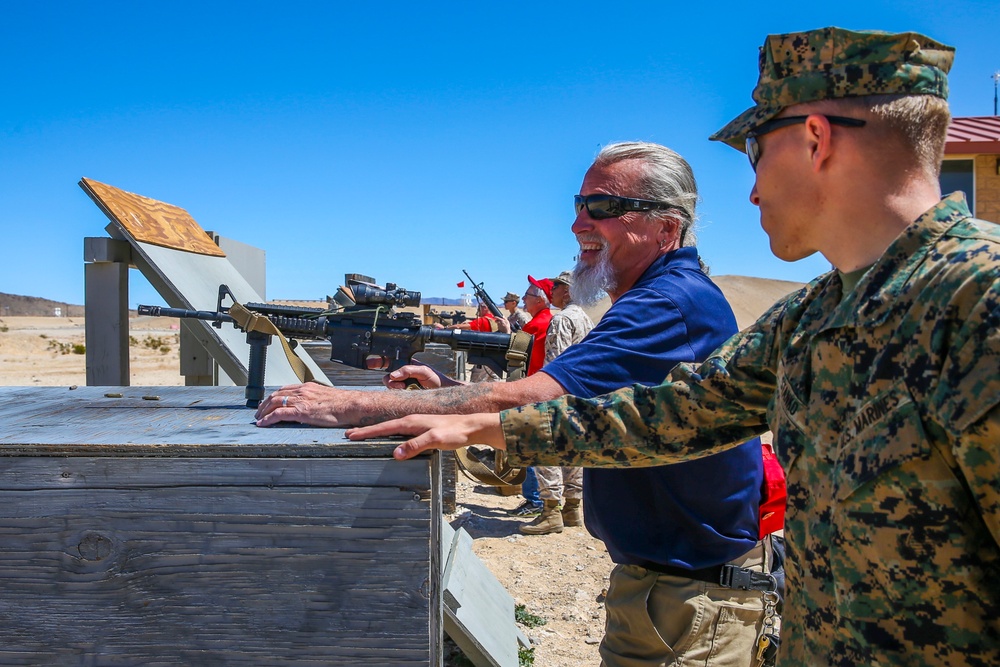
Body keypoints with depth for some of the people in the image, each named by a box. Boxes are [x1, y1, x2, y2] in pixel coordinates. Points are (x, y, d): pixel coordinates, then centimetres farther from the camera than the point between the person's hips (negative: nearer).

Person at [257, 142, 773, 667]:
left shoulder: (674, 304, -24)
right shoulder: (645, 304, 11)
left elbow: (525, 404, -33)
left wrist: (352, 405, -31)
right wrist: (451, 393, -4)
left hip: (696, 595, -9)